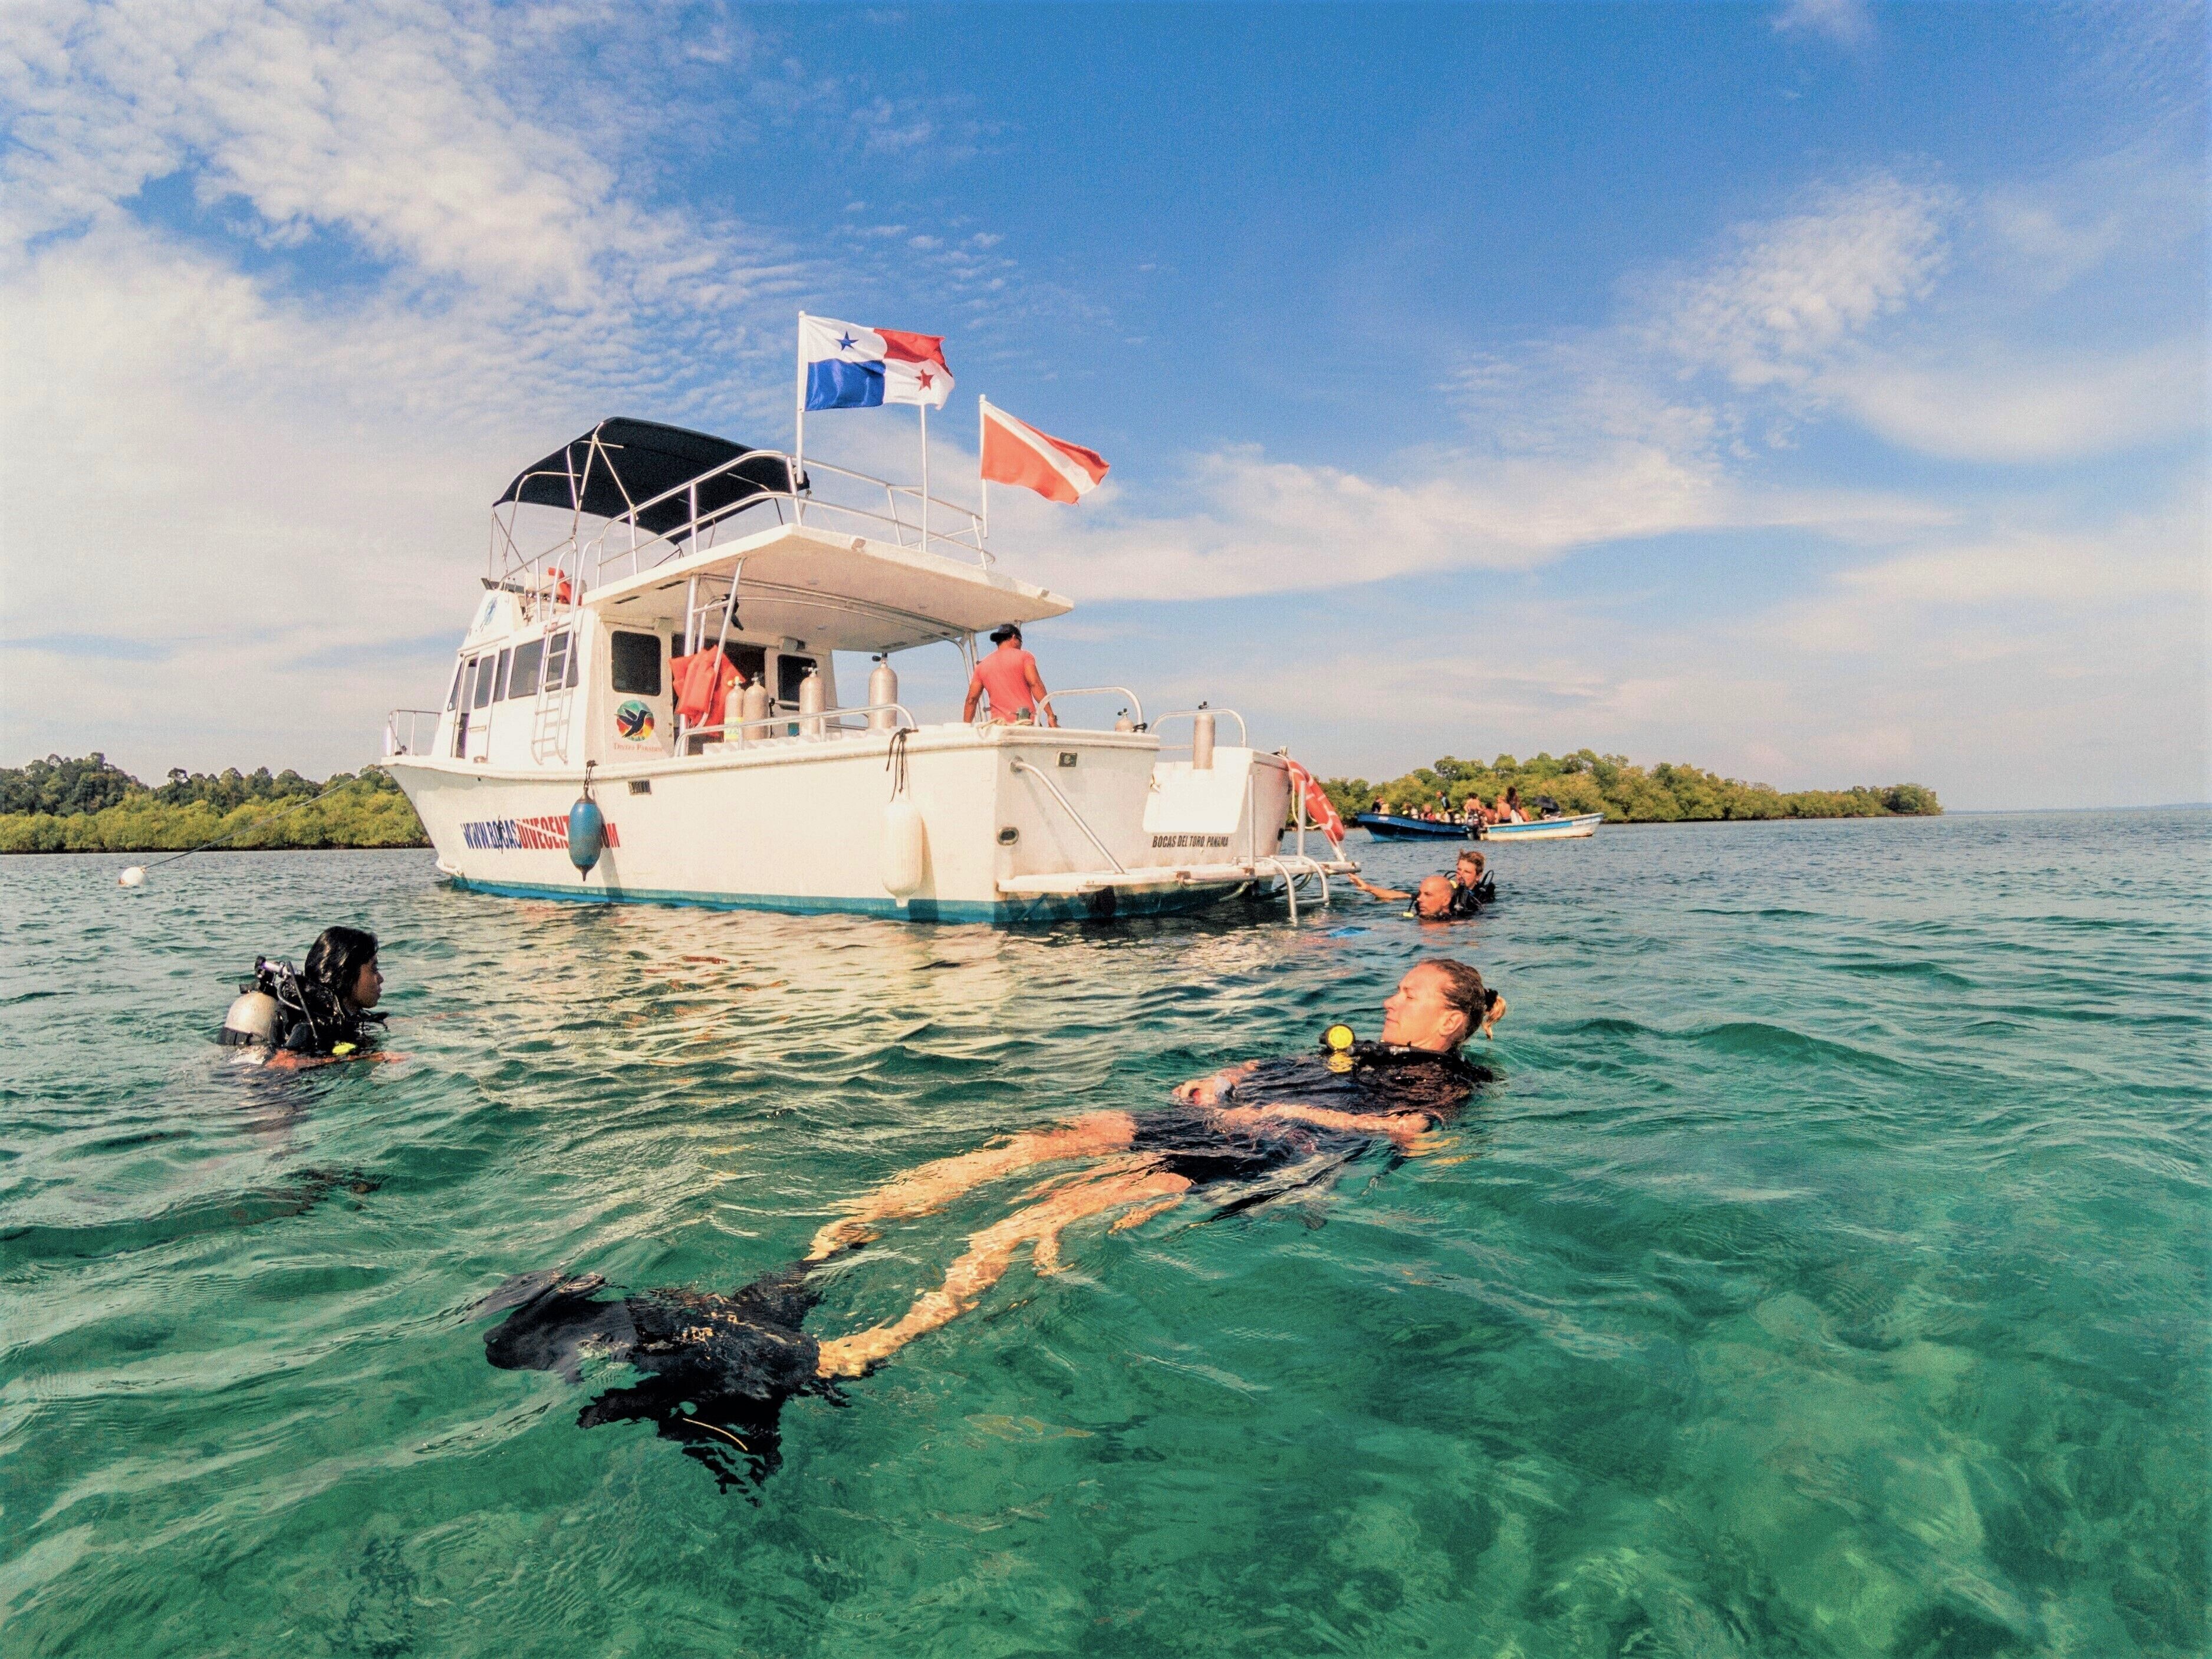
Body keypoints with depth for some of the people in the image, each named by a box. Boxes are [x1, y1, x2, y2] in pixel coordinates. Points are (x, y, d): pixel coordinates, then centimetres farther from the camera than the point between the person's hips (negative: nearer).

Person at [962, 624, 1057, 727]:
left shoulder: (982, 665, 19)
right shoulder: (1024, 656, 8)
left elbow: (971, 699, 14)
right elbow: (1035, 684, -6)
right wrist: (1051, 715, -9)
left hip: (998, 725, 3)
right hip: (1025, 723, -3)